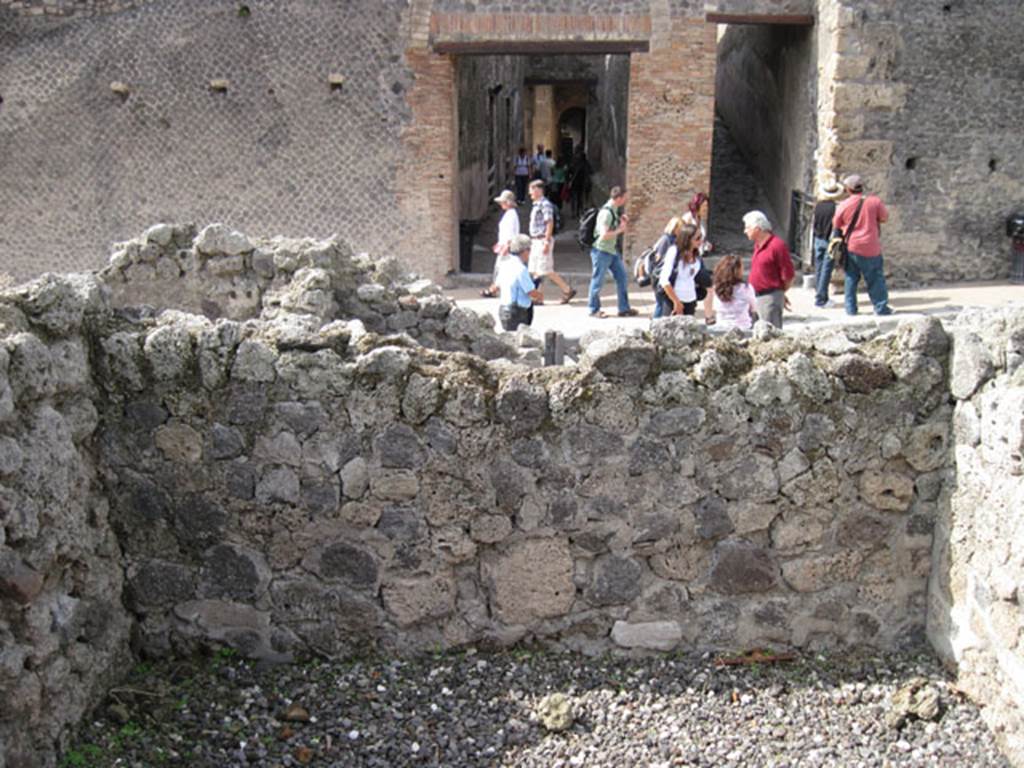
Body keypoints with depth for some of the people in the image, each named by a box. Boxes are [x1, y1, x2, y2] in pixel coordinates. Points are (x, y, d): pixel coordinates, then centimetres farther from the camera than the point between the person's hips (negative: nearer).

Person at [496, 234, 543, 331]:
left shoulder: (504, 265, 7)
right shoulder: (521, 269, -18)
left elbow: (498, 288, 21)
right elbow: (534, 294, -15)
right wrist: (539, 295, 7)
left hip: (503, 310, 9)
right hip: (517, 315, -9)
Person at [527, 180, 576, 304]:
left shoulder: (545, 204, -13)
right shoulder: (536, 205, 16)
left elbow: (550, 223, -18)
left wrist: (546, 242, -23)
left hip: (543, 240, -10)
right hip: (535, 241, 10)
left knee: (545, 270, -8)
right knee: (535, 271, 7)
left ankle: (568, 290, 1)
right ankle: (538, 297, 10)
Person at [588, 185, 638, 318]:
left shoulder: (614, 210, 10)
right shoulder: (606, 212, -20)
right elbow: (604, 234, -26)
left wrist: (622, 221, 8)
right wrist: (620, 230, -14)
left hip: (613, 251, 10)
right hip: (602, 251, -10)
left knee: (622, 278, 10)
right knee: (598, 281, 3)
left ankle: (624, 308, 18)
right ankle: (594, 310, 14)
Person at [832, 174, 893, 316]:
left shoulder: (843, 205, -4)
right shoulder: (874, 201, -7)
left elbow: (836, 226, 6)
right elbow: (885, 218, 6)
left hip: (851, 247, 2)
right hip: (871, 247, -1)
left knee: (851, 278, 11)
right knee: (875, 278, 7)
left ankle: (851, 308, 12)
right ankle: (881, 307, 11)